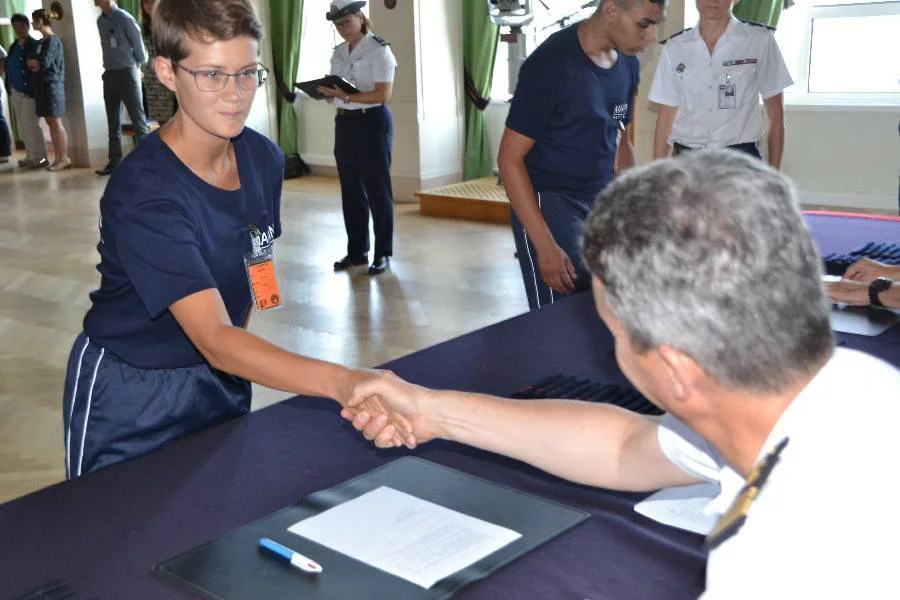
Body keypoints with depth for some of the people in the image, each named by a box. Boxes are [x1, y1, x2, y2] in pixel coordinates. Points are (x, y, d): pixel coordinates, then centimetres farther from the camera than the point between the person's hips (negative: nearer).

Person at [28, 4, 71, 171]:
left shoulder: (52, 40, -11)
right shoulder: (41, 41, 15)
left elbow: (44, 63, -17)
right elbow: (31, 60, 17)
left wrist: (31, 62, 0)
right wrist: (31, 63, -4)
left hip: (51, 85, -9)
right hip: (42, 86, 9)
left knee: (56, 122, -7)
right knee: (50, 123, 9)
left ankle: (65, 158, -4)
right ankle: (58, 157, 12)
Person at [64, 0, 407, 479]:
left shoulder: (264, 159, -8)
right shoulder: (143, 192, -29)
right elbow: (215, 341, -37)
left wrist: (232, 352, 9)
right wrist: (341, 382, -49)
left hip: (220, 381, 6)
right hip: (130, 400, -5)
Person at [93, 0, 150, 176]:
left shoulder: (125, 19, -11)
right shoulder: (100, 21, 9)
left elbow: (139, 45, -5)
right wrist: (108, 66, 15)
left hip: (127, 74, -7)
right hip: (109, 75, 7)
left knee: (138, 118, -2)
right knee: (113, 122, 10)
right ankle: (114, 161, 16)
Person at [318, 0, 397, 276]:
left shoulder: (378, 49, -9)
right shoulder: (338, 53, 12)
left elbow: (383, 94, -17)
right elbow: (337, 90, 16)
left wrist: (346, 96, -25)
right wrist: (326, 92, -7)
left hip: (373, 122, -7)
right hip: (344, 122, 7)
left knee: (377, 188, 0)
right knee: (351, 189, 9)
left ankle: (383, 253, 9)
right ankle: (357, 251, 18)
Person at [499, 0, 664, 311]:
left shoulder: (627, 63, 3)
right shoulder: (551, 65, -17)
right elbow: (509, 159, -17)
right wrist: (545, 246, -20)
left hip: (603, 202, 7)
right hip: (550, 203, -6)